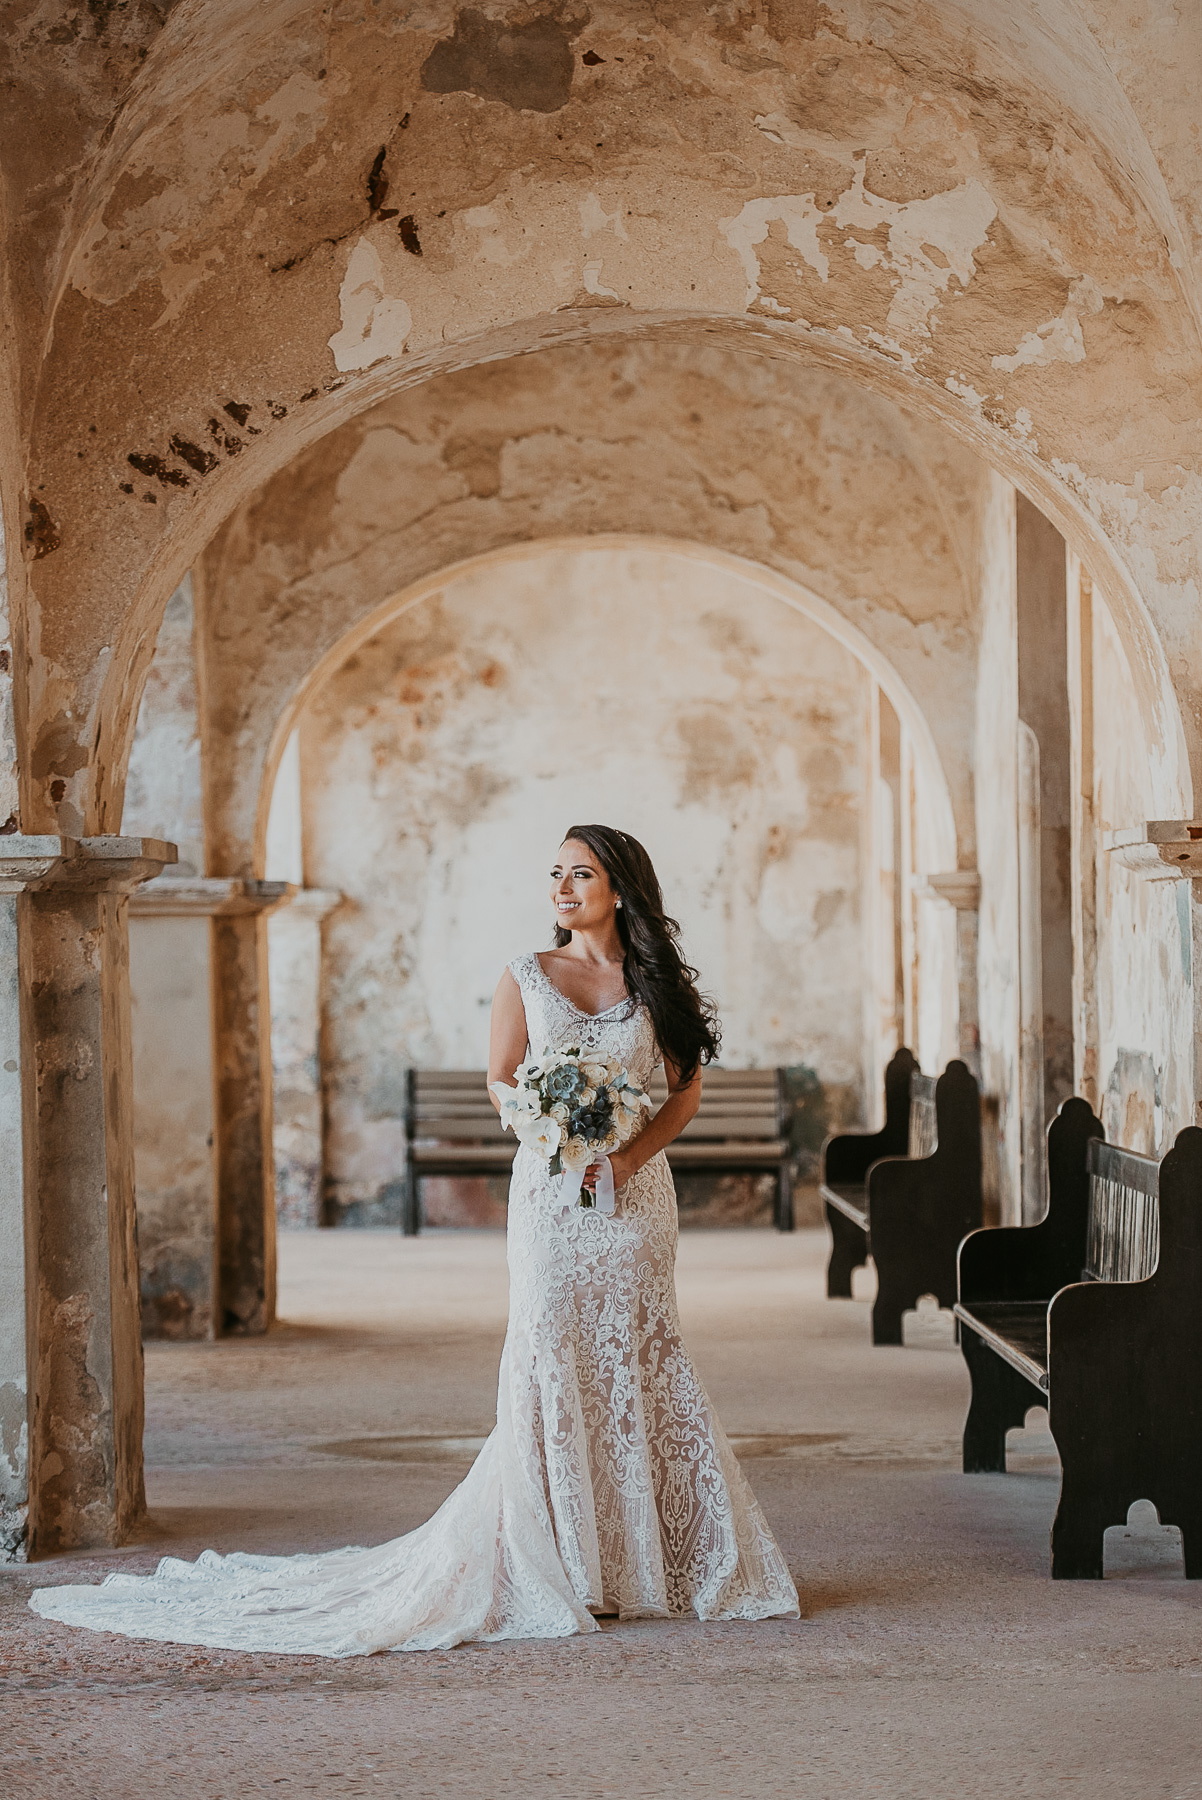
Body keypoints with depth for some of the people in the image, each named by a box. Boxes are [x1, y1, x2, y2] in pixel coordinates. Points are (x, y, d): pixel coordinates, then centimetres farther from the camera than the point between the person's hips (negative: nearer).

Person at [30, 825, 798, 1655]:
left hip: (636, 1190, 1)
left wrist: (627, 1156, -9)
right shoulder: (527, 977, 6)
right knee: (551, 1364, -5)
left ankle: (654, 1562, 10)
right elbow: (502, 1081, 5)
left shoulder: (657, 983, 7)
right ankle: (546, 1564, 0)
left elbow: (687, 1088, 6)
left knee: (636, 1362, 2)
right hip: (551, 1191, -1)